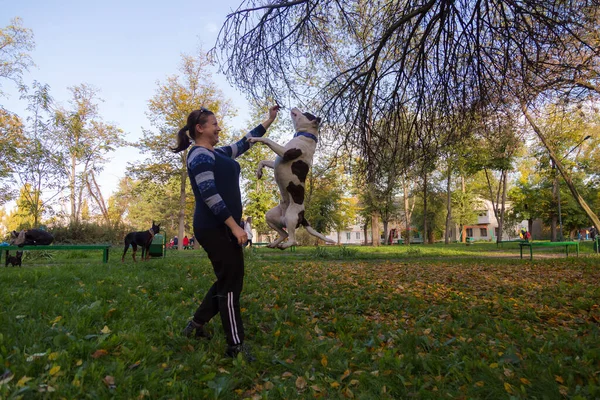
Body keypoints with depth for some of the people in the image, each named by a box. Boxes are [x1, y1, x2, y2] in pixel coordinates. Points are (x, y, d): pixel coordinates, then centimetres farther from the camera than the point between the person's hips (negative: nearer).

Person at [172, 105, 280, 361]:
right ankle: (235, 346, 7)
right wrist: (235, 226, -24)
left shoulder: (216, 154, 17)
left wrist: (269, 120, 28)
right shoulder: (200, 155, -12)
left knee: (227, 281, 17)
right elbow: (209, 194, -22)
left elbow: (244, 143, 27)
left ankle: (196, 325, 31)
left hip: (222, 228, 10)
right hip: (215, 229, -10)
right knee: (231, 284, -5)